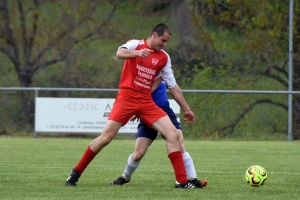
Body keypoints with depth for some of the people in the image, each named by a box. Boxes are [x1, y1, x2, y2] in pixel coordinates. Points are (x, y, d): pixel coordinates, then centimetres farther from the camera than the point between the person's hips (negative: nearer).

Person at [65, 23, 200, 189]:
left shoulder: (164, 58, 11)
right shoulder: (136, 44, -1)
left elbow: (173, 86, 17)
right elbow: (120, 53, -24)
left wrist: (186, 109, 18)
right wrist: (138, 52, -44)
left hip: (146, 102, 4)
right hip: (126, 98, -4)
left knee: (173, 134, -9)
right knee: (105, 137, -11)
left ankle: (181, 181, -5)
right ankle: (76, 173, 5)